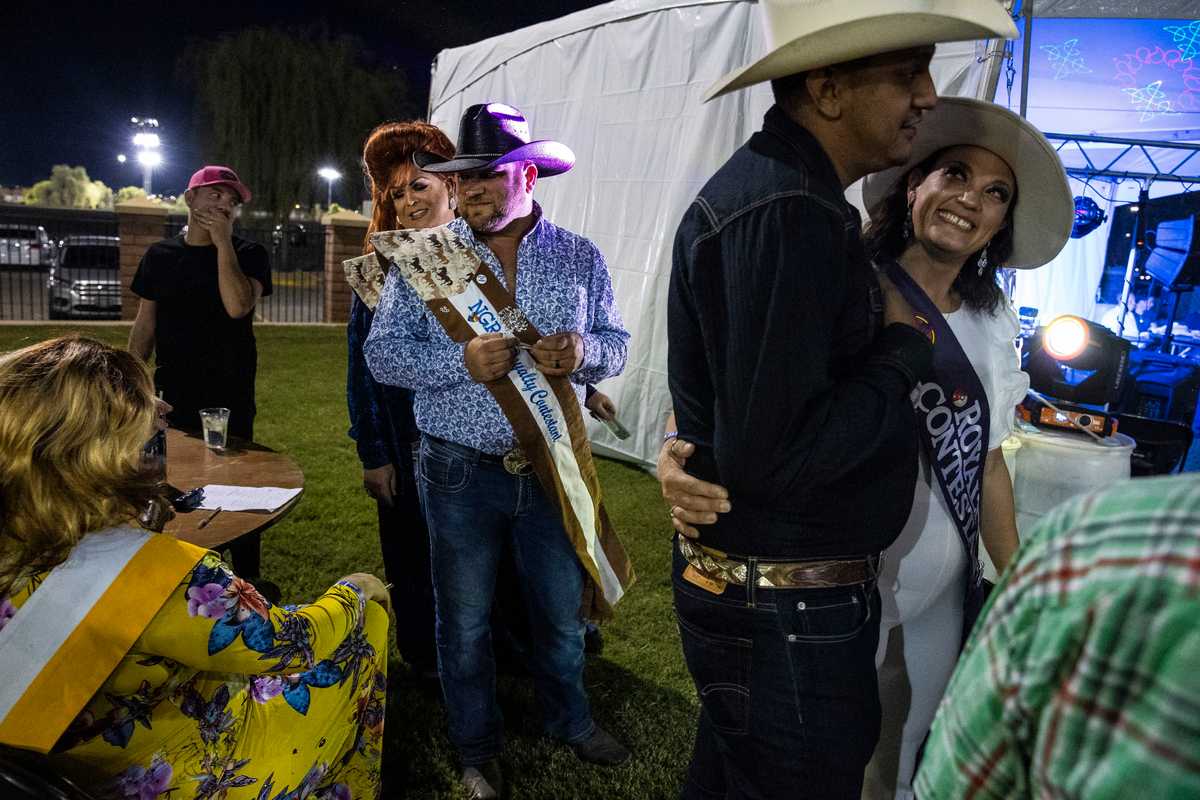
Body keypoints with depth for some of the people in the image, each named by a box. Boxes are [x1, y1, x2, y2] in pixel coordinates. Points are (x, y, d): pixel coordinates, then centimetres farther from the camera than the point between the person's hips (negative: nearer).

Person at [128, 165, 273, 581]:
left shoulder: (247, 254, 0)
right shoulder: (160, 255, 8)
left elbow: (238, 306, -19)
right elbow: (144, 325, 11)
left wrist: (222, 240, -15)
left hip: (230, 401, -2)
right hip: (170, 398, 3)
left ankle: (248, 584, 13)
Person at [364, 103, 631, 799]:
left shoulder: (581, 258, 3)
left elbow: (616, 343, 4)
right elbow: (383, 352, -5)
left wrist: (582, 351, -19)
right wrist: (461, 360, -21)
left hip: (554, 468, 2)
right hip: (462, 473, -1)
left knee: (564, 610, 18)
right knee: (465, 621, 13)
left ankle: (570, 720, 44)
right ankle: (477, 744, 37)